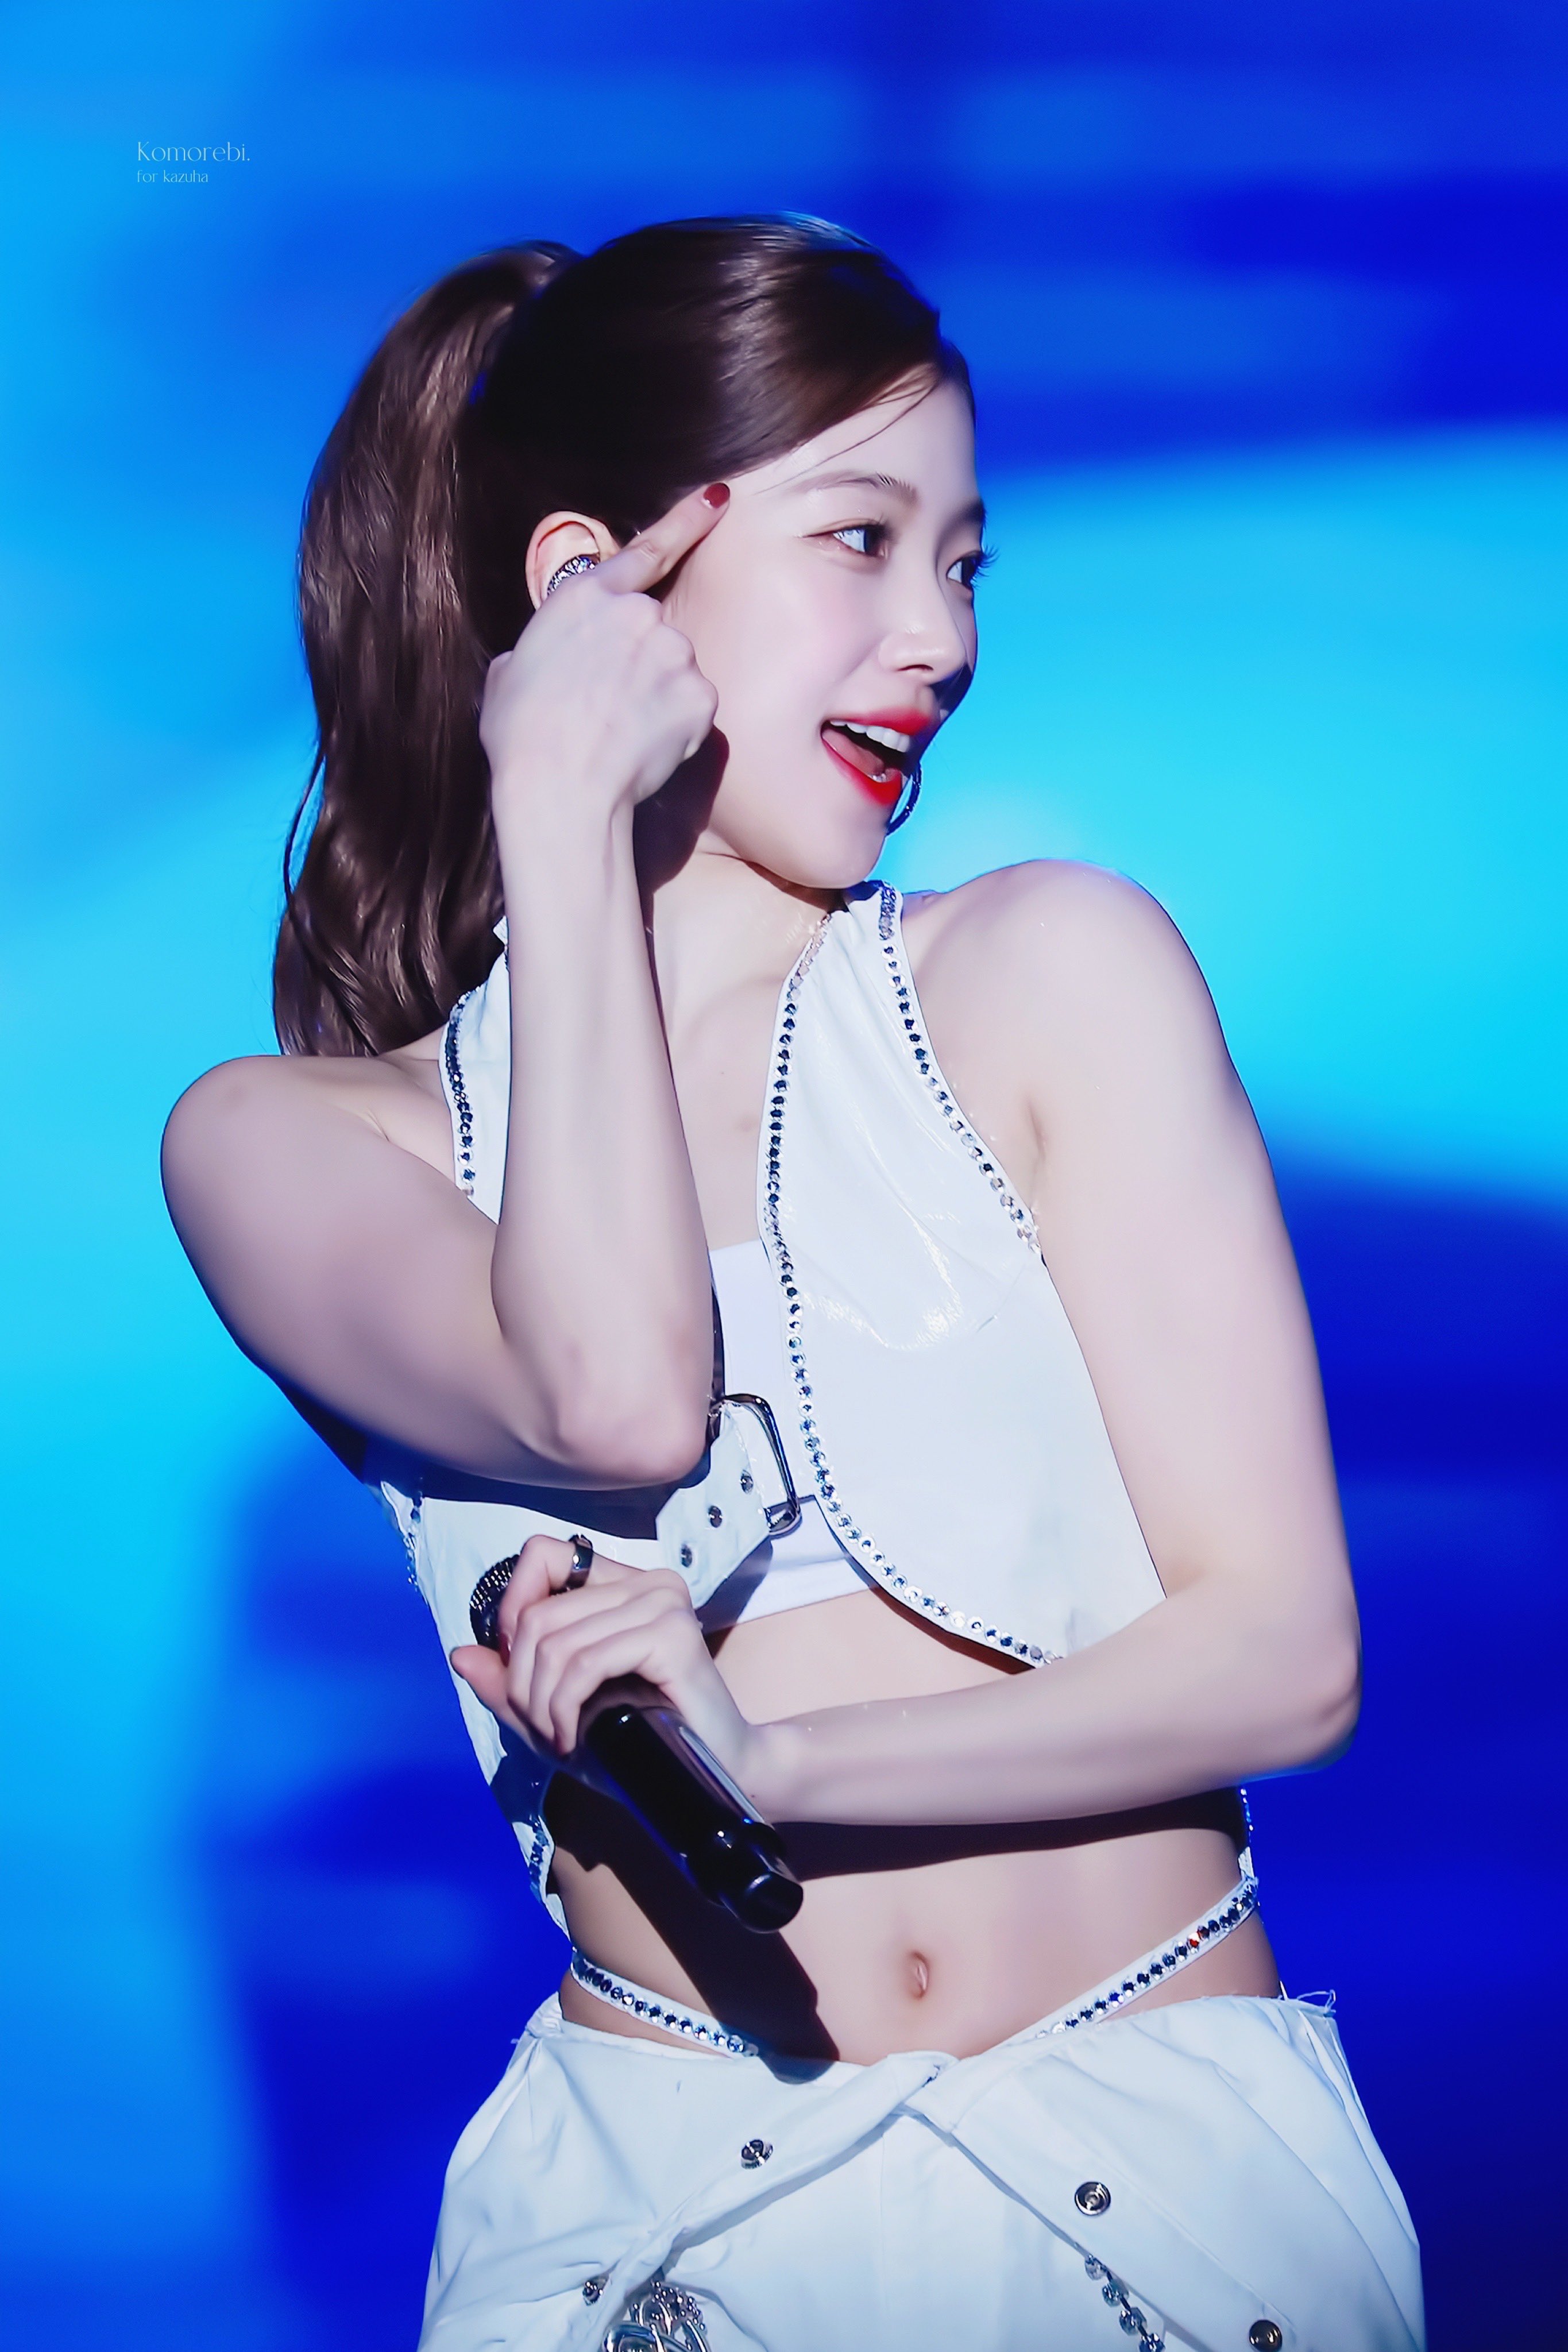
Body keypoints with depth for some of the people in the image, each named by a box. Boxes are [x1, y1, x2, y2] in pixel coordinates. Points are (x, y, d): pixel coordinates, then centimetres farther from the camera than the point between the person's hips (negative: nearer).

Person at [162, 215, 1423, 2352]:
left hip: (1176, 2167, 0)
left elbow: (1283, 1654, -1)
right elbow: (616, 1394, -17)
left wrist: (778, 1760, -16)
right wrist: (561, 812, -7)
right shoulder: (287, 1147, 5)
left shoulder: (1054, 974, 3)